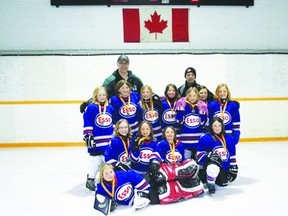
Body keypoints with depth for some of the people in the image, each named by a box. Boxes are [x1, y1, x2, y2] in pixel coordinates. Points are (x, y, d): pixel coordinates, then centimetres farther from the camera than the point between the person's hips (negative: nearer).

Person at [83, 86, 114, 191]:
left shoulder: (110, 108, 9)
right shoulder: (90, 108, -7)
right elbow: (87, 123, -9)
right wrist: (87, 135, -15)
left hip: (109, 140, 5)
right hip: (96, 140, -5)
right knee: (95, 160, 1)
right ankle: (90, 179, 16)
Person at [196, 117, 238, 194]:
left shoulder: (229, 139, 4)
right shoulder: (205, 138, -12)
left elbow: (232, 155, 12)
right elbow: (199, 153, -9)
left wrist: (233, 168, 11)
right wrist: (209, 156, -26)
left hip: (224, 166, 5)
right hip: (210, 163, -5)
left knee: (223, 183, -1)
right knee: (213, 168, -38)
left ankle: (214, 176, 32)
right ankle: (210, 183, -8)